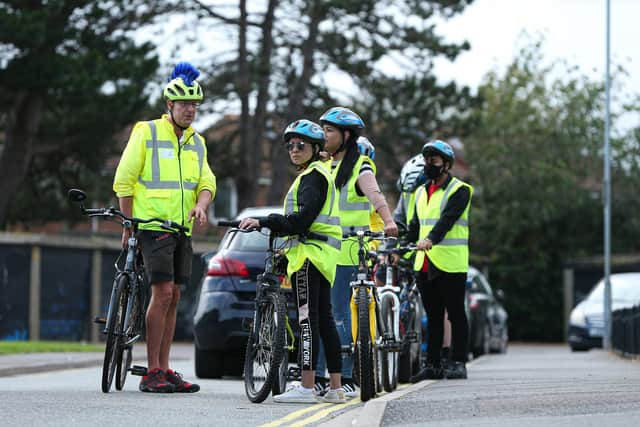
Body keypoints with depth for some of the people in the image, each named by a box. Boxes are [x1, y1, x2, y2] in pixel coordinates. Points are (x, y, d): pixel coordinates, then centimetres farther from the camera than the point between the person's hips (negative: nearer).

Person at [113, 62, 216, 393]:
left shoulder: (197, 142, 16)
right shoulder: (147, 132, -4)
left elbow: (206, 181, 10)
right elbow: (124, 181, -5)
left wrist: (201, 205, -13)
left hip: (182, 229, 7)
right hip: (152, 226, -7)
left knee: (173, 298, 6)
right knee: (163, 293, -15)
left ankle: (164, 369, 11)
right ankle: (152, 373, -12)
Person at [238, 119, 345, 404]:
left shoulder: (312, 175, -9)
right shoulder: (316, 174, 24)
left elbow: (302, 220, -19)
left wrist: (263, 222, -18)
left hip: (310, 253, -11)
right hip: (323, 254, 11)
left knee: (308, 319, -13)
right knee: (324, 319, 9)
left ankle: (306, 388, -17)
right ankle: (335, 388, 10)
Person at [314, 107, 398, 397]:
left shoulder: (360, 168, -5)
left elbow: (375, 195, -24)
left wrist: (389, 221, -42)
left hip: (346, 252, -7)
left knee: (339, 313, -8)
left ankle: (346, 378, -2)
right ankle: (317, 376, 10)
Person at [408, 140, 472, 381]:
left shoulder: (459, 190, -4)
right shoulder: (421, 192, 18)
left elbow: (448, 218, -20)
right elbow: (414, 225, 20)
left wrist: (431, 239, -35)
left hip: (450, 263, -6)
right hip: (424, 264, 7)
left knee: (456, 314, -1)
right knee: (433, 316, 10)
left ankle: (459, 363, 3)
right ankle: (433, 365, 13)